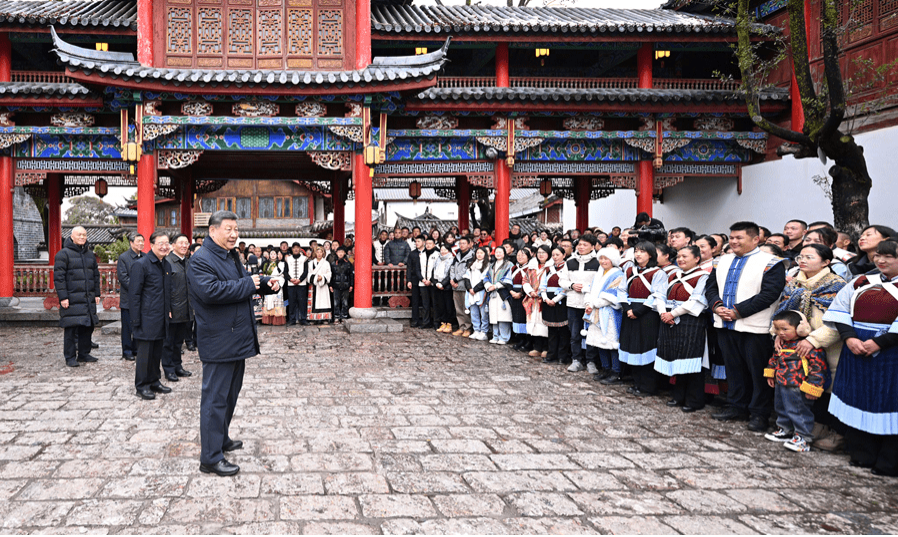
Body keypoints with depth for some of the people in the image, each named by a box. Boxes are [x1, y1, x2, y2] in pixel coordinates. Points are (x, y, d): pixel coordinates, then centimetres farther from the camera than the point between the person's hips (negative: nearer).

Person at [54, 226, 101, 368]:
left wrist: (96, 294, 15)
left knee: (87, 326, 8)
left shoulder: (90, 255, 15)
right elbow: (58, 277, -9)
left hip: (88, 299, 6)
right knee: (71, 328, -4)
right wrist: (63, 297, -15)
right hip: (72, 300, -6)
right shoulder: (63, 254, -5)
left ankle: (84, 354, 19)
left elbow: (96, 275, 21)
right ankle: (70, 357, 4)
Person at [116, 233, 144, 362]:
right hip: (128, 297, -5)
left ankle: (136, 348, 21)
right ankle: (127, 351, 10)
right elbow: (123, 277, -12)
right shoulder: (123, 258, -5)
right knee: (128, 326, 2)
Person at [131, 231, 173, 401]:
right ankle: (142, 386, 8)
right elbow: (135, 294, -12)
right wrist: (136, 319, -15)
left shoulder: (166, 265, 12)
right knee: (145, 351, -1)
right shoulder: (141, 264, -11)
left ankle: (154, 382, 24)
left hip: (161, 317, 7)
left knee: (157, 350, 14)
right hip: (147, 318, -7)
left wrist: (168, 310, 15)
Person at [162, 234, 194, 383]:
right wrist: (167, 309, -17)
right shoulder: (168, 262, -11)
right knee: (169, 341, 4)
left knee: (179, 340, 16)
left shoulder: (188, 263, 12)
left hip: (185, 311, 7)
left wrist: (192, 306, 15)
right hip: (172, 310, -7)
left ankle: (177, 366, 26)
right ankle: (169, 370, 11)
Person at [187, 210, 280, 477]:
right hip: (219, 342, -10)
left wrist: (267, 283, 8)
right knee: (216, 397, -6)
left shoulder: (231, 257, 18)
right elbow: (210, 290, -28)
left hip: (237, 340, 10)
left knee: (230, 394, 20)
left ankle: (221, 440, 35)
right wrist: (248, 284, -21)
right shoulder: (201, 260, -14)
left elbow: (247, 282, 29)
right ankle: (210, 458, -1)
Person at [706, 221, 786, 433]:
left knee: (758, 372, 1)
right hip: (726, 326, 6)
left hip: (754, 328, -6)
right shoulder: (723, 261, 14)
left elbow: (769, 294, -17)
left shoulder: (770, 263, -8)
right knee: (734, 368, 15)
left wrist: (738, 311, -18)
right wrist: (717, 306, -5)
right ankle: (738, 407, 27)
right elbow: (711, 287, 16)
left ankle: (759, 413, 10)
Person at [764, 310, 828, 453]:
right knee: (781, 409, 22)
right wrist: (770, 373, 27)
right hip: (780, 384, 9)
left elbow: (818, 366, -19)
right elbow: (774, 358, 23)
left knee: (798, 412, -1)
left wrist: (812, 387, -20)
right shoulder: (782, 343, 5)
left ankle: (803, 438, 12)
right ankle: (785, 431, 40)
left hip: (797, 388, -9)